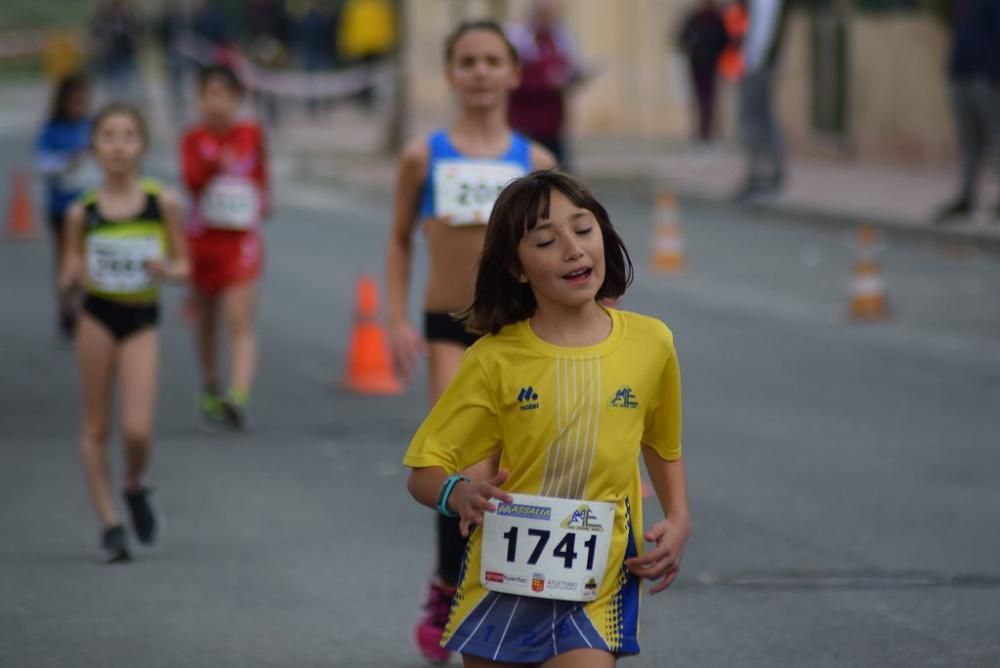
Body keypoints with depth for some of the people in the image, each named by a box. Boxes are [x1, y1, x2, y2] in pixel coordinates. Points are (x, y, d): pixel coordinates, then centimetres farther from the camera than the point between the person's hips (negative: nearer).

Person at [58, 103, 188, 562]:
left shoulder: (162, 204, -4)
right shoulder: (83, 212, -2)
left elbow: (183, 265, 4)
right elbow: (68, 276, 6)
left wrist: (166, 271, -17)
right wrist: (73, 273, -16)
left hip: (142, 319, -1)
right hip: (97, 317, 1)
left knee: (138, 430, -12)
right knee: (96, 428, 5)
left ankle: (136, 487, 21)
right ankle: (108, 522, 17)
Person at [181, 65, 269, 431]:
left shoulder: (252, 134, 2)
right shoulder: (194, 139, -1)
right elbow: (192, 180, -17)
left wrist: (262, 198, 9)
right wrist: (216, 165, -33)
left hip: (242, 239, -1)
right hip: (203, 236, 1)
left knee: (241, 322, -16)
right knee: (205, 321, 14)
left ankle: (238, 397, -29)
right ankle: (211, 391, 33)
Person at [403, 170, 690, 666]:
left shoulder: (650, 343, -3)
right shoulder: (496, 359, -8)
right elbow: (424, 472, -5)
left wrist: (678, 519, 0)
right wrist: (459, 495, -27)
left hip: (595, 590, 0)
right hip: (503, 582, 0)